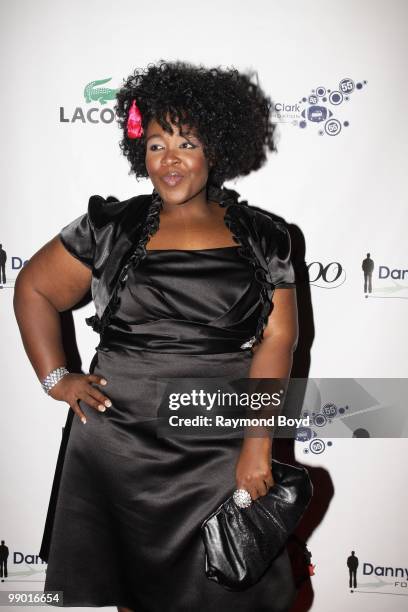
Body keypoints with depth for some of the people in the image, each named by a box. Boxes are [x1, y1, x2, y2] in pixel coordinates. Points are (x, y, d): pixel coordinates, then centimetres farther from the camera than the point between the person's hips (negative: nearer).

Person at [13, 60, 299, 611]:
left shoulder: (261, 238, 2)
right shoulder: (112, 229, 1)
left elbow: (277, 338, -4)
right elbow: (33, 289, 10)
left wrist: (257, 444, -11)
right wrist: (56, 379, 0)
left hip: (224, 448, 0)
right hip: (121, 439, 1)